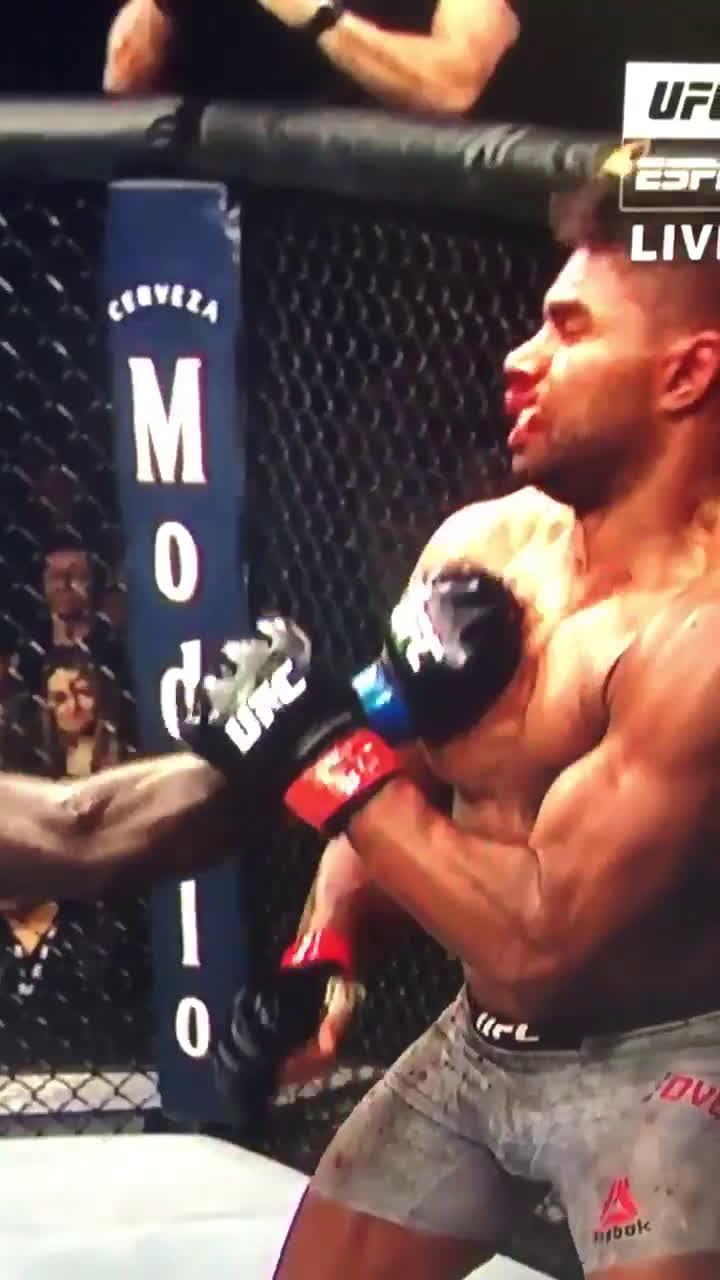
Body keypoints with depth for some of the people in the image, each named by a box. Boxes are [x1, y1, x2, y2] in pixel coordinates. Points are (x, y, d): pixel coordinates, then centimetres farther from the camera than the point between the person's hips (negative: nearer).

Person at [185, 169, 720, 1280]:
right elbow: (393, 765, 8)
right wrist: (322, 954, -5)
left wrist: (325, 756, -24)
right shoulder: (479, 546, -6)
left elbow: (539, 939, -29)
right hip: (474, 1045, 7)